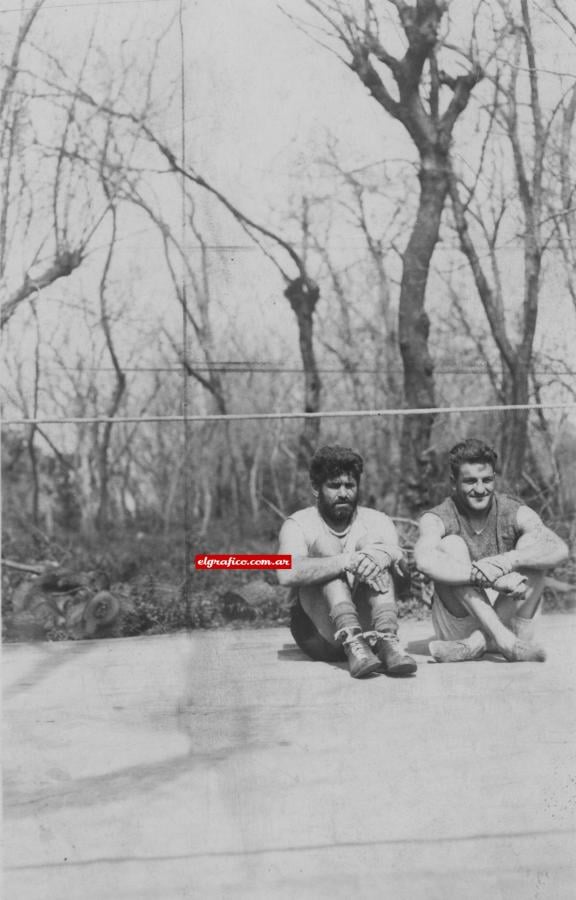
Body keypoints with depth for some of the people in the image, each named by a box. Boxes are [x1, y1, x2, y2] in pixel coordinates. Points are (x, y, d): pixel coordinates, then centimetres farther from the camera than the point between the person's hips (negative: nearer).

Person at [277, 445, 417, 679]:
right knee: (323, 547, -22)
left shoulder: (377, 522, 10)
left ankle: (386, 640, -37)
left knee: (372, 544, -16)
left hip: (368, 625, 2)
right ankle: (353, 644, -43)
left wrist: (386, 556, -35)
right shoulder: (299, 524, 0)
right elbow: (287, 574, -23)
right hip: (317, 632, -2)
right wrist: (347, 561, -34)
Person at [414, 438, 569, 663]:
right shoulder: (438, 519, -8)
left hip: (510, 619, 1)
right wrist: (489, 577, -40)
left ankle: (478, 643, -27)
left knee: (531, 543, -15)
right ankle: (504, 641, -32)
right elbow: (424, 560, -32)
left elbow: (560, 549, -21)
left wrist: (506, 562, -37)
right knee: (451, 545, -21)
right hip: (459, 624, -1)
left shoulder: (516, 513, -4)